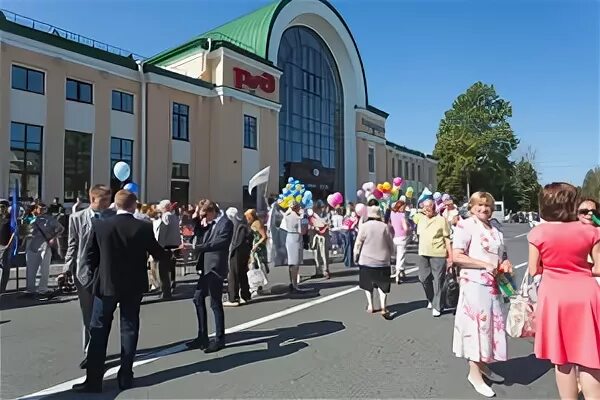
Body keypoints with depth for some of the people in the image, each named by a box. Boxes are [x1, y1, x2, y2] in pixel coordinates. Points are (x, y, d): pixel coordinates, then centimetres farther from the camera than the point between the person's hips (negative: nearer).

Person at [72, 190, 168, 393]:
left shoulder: (99, 225, -8)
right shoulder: (144, 227, -9)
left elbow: (90, 256, 0)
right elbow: (157, 254, 2)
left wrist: (94, 276, 16)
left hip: (106, 284, 0)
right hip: (133, 286, 1)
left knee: (98, 331, 9)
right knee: (129, 330, 10)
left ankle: (94, 380, 11)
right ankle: (125, 377, 16)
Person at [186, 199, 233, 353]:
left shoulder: (225, 223, -12)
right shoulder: (206, 223, 14)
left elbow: (220, 243, -23)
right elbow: (200, 239, 12)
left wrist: (196, 247, -26)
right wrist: (199, 221, 0)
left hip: (215, 267, -9)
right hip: (206, 267, 9)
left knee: (215, 303, -1)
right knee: (198, 299, 14)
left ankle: (219, 339, 13)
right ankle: (202, 337, 25)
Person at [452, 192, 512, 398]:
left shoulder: (495, 230, 12)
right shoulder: (466, 225, -11)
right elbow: (456, 256, -18)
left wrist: (505, 264, 3)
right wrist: (485, 265, -22)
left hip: (494, 285, 8)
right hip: (475, 284, -8)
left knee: (491, 324, 15)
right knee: (477, 325, -1)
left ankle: (483, 365, 31)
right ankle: (474, 373, 11)